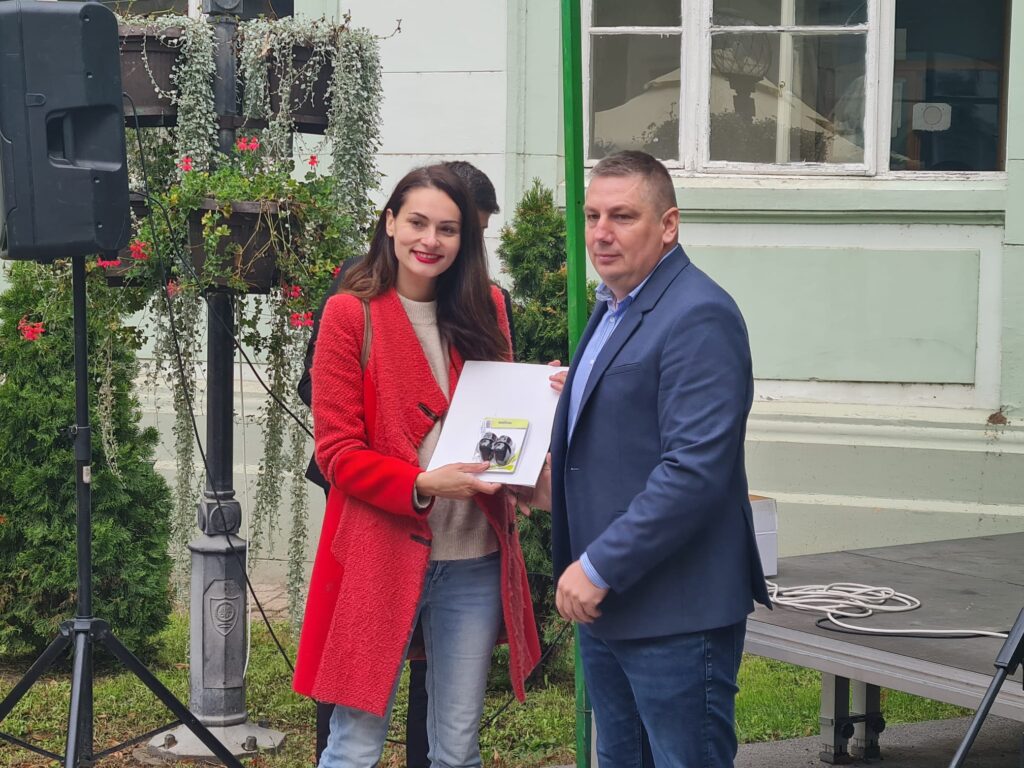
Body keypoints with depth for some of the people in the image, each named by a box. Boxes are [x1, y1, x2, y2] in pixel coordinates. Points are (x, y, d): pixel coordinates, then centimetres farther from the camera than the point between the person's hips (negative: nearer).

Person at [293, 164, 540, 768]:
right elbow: (338, 452, -7)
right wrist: (422, 485, -22)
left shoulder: (485, 309, 8)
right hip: (380, 557, -4)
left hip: (474, 561, 4)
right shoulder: (351, 314, -4)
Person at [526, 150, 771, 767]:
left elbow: (695, 469, -24)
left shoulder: (698, 317, -16)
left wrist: (599, 566, -22)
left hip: (675, 620, -10)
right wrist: (558, 479, 8)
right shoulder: (613, 308, 15)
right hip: (605, 606, 10)